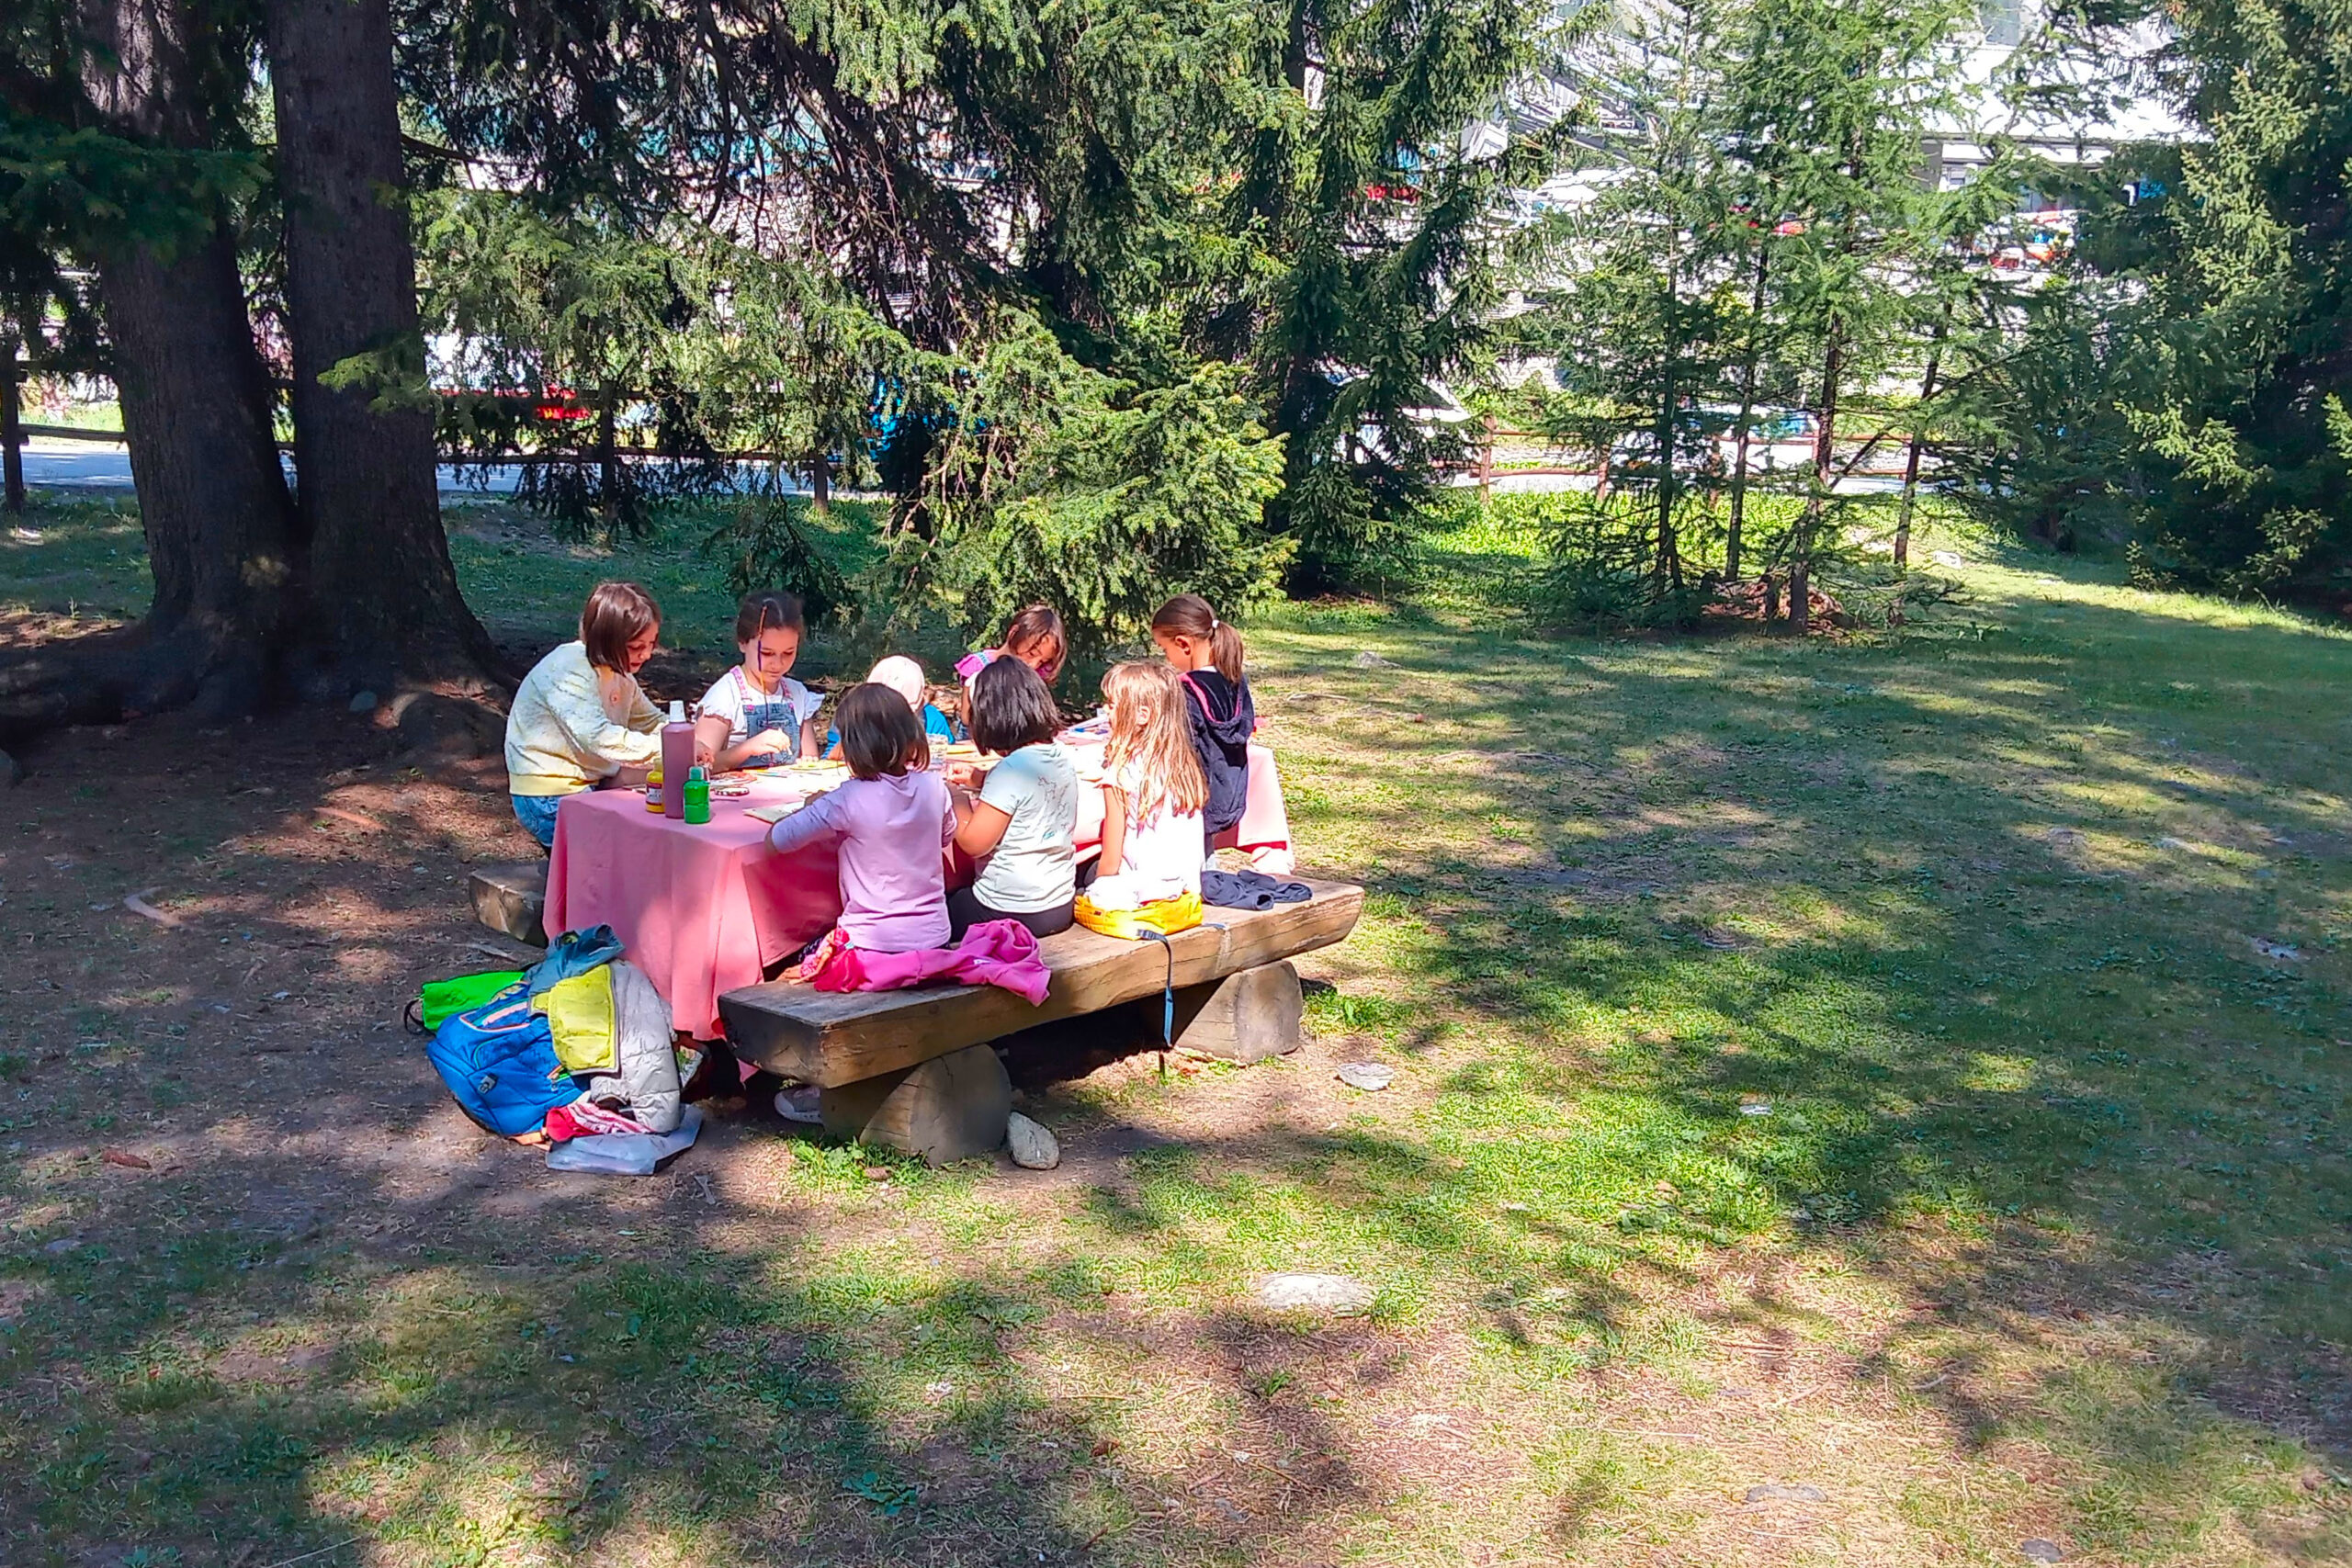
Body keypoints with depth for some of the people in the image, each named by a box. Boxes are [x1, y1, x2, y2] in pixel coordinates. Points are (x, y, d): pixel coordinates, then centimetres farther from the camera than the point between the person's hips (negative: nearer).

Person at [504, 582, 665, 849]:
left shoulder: (619, 671, 7)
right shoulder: (568, 672, -20)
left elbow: (652, 722, 15)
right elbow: (599, 738, -33)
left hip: (592, 784, 9)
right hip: (548, 802, -9)